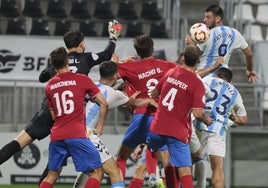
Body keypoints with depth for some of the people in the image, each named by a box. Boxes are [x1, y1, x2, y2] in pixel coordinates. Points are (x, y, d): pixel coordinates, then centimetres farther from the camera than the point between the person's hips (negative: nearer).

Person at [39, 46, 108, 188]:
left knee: (52, 175, 18)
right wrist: (99, 128, 11)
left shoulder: (49, 86, 14)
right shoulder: (82, 79, 2)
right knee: (97, 172, -1)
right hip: (76, 135, -5)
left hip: (56, 136, 5)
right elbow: (103, 104, 3)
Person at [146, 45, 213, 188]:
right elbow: (197, 113, -16)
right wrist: (207, 121, 4)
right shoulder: (197, 84, -10)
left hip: (157, 128, 4)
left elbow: (154, 93, 19)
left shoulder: (171, 72, 6)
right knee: (184, 171, -6)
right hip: (179, 132, -4)